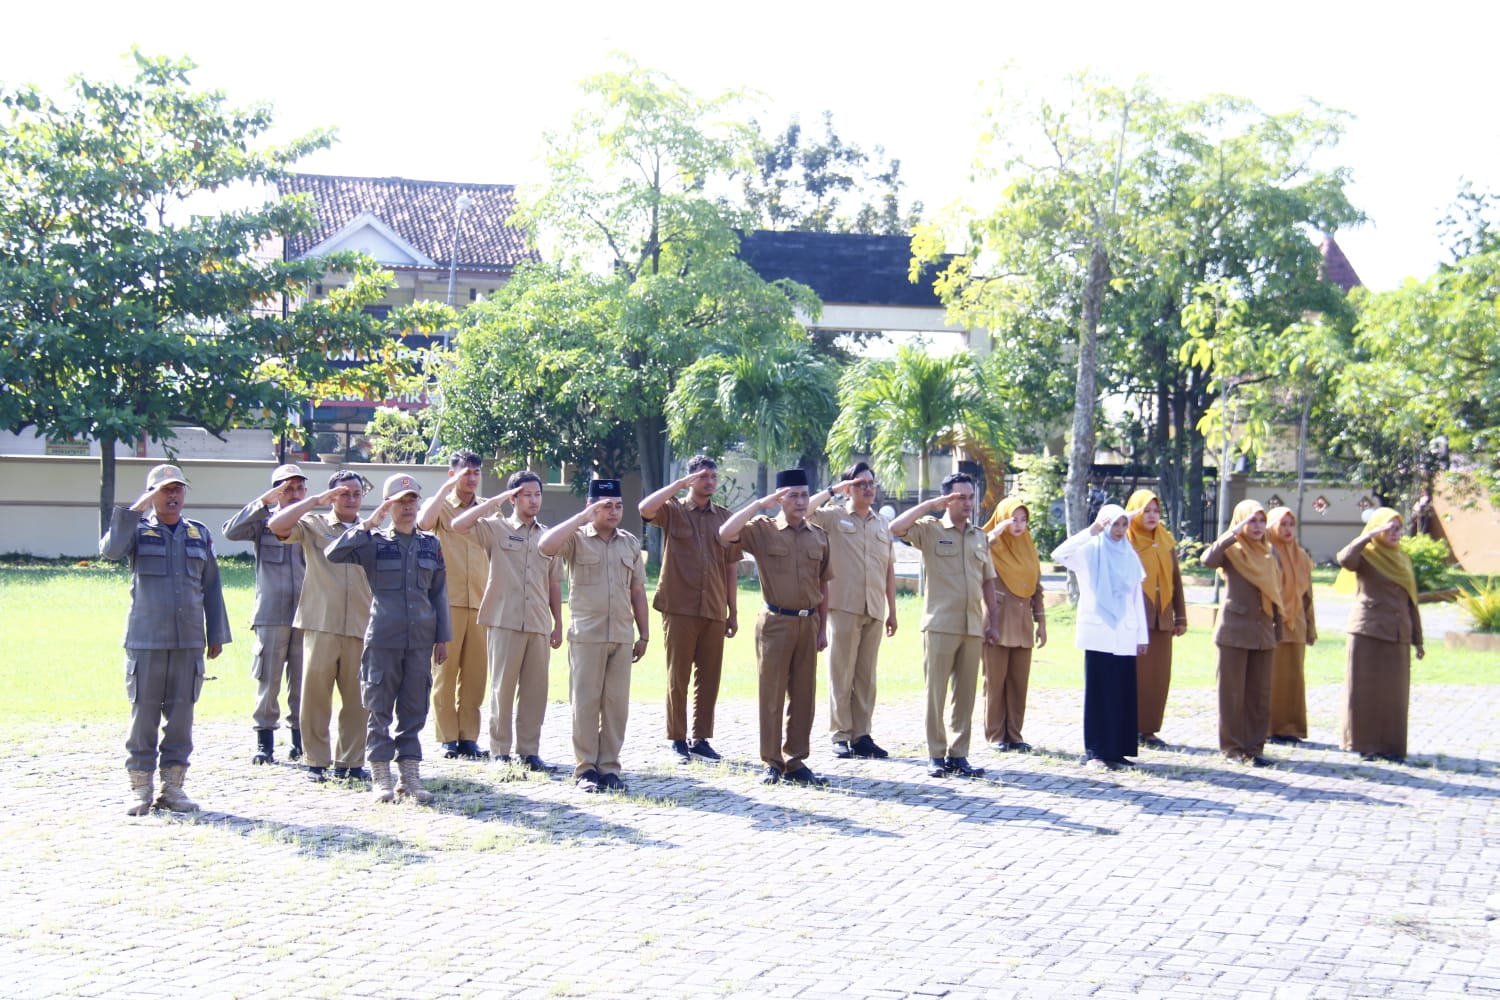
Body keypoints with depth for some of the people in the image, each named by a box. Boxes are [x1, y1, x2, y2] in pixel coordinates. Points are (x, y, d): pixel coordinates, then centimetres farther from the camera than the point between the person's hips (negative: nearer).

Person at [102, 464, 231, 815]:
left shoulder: (199, 534, 13)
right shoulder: (138, 530, 4)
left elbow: (211, 586, 15)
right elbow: (110, 550, -18)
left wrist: (217, 634, 13)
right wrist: (137, 509, -18)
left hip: (189, 641, 3)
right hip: (146, 641, -3)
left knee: (181, 714, 4)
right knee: (144, 713, -1)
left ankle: (172, 786, 12)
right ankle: (140, 789, 5)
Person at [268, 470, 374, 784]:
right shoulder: (314, 525, 7)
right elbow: (276, 525, -10)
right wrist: (315, 500, -7)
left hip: (361, 629, 2)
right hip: (321, 625, -2)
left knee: (357, 699, 4)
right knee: (315, 695, 0)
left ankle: (349, 762, 13)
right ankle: (317, 762, 9)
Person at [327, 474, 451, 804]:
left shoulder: (431, 544, 10)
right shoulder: (374, 542, 2)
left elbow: (439, 593, 13)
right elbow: (333, 554, -13)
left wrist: (442, 638, 9)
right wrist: (368, 525, -16)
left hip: (421, 640, 3)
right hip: (383, 639, -2)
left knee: (414, 711, 6)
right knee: (380, 709, 1)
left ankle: (410, 776, 12)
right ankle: (381, 778, 7)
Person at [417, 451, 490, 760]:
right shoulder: (441, 505, 5)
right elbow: (424, 522, -18)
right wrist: (448, 487, -12)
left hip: (480, 603, 3)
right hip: (447, 601, -3)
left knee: (475, 673, 2)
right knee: (445, 670, -1)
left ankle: (469, 737, 9)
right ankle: (448, 738, 4)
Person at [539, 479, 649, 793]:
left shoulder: (631, 543, 13)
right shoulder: (577, 538, 0)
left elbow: (637, 591, 15)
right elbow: (545, 546, -22)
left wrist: (643, 635, 12)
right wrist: (582, 517, -18)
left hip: (622, 636, 4)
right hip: (586, 635, -4)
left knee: (617, 703, 4)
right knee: (585, 702, -2)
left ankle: (609, 767, 11)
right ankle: (585, 768, 5)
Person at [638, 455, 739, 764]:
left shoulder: (724, 517, 11)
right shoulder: (673, 511, 3)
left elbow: (731, 568, 12)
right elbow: (646, 508, -20)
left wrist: (734, 611, 9)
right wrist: (681, 483, -15)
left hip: (714, 611, 3)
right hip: (679, 608, -3)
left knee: (709, 677, 4)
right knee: (678, 676, 2)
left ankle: (701, 739, 13)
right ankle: (678, 740, 9)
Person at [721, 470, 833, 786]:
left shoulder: (818, 535, 9)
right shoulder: (762, 529, -3)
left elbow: (823, 584, 14)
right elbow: (725, 535, -20)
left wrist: (823, 627, 11)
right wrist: (761, 503, -18)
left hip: (808, 622, 4)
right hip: (775, 622, -4)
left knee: (803, 696, 7)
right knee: (771, 694, 0)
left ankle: (795, 762, 15)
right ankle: (771, 763, 7)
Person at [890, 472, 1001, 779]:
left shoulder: (980, 536, 16)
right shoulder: (930, 529, 1)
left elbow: (988, 581, 19)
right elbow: (896, 528, -17)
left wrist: (993, 622, 13)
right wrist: (931, 505, -14)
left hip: (973, 627, 4)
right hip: (940, 625, -4)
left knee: (965, 694, 5)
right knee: (936, 692, -1)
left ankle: (958, 754, 11)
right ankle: (936, 755, 6)